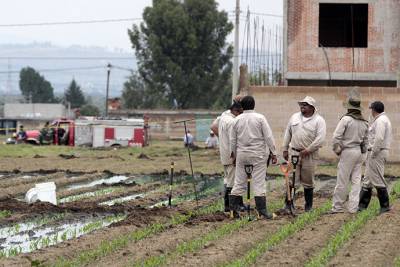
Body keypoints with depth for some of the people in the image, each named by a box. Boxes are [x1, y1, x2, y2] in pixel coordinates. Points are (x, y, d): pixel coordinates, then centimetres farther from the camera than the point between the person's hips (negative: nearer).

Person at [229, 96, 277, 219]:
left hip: (241, 153, 3)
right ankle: (262, 211, -4)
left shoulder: (237, 120, 3)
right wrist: (273, 153, -2)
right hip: (258, 154, -3)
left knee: (239, 182, 9)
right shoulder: (260, 118, -6)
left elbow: (232, 139, 9)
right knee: (258, 183, -2)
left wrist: (233, 153, 22)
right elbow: (268, 137, -8)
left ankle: (233, 209, 8)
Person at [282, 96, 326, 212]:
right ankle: (288, 204, 2)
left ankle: (308, 205, 16)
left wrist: (307, 150, -15)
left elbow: (320, 139, -13)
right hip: (294, 152, 3)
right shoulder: (294, 117, 10)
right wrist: (285, 149, 14)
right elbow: (288, 134, 17)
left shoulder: (319, 120, -4)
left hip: (309, 155, -3)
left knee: (308, 182, 5)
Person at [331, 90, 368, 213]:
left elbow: (336, 136, -14)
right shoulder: (364, 122, 8)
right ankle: (353, 207, 6)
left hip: (348, 151, -6)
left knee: (342, 181, -1)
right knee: (356, 180, 8)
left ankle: (338, 207, 4)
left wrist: (337, 150, -1)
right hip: (360, 152, 6)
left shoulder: (346, 119, -12)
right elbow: (366, 139, 14)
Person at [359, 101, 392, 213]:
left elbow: (379, 138, -25)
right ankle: (362, 205, 16)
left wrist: (373, 152, -19)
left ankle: (385, 206, -3)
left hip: (377, 153, -11)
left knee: (377, 179, -7)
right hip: (375, 153, 11)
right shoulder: (384, 119, 19)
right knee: (367, 179, 13)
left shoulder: (380, 120, -15)